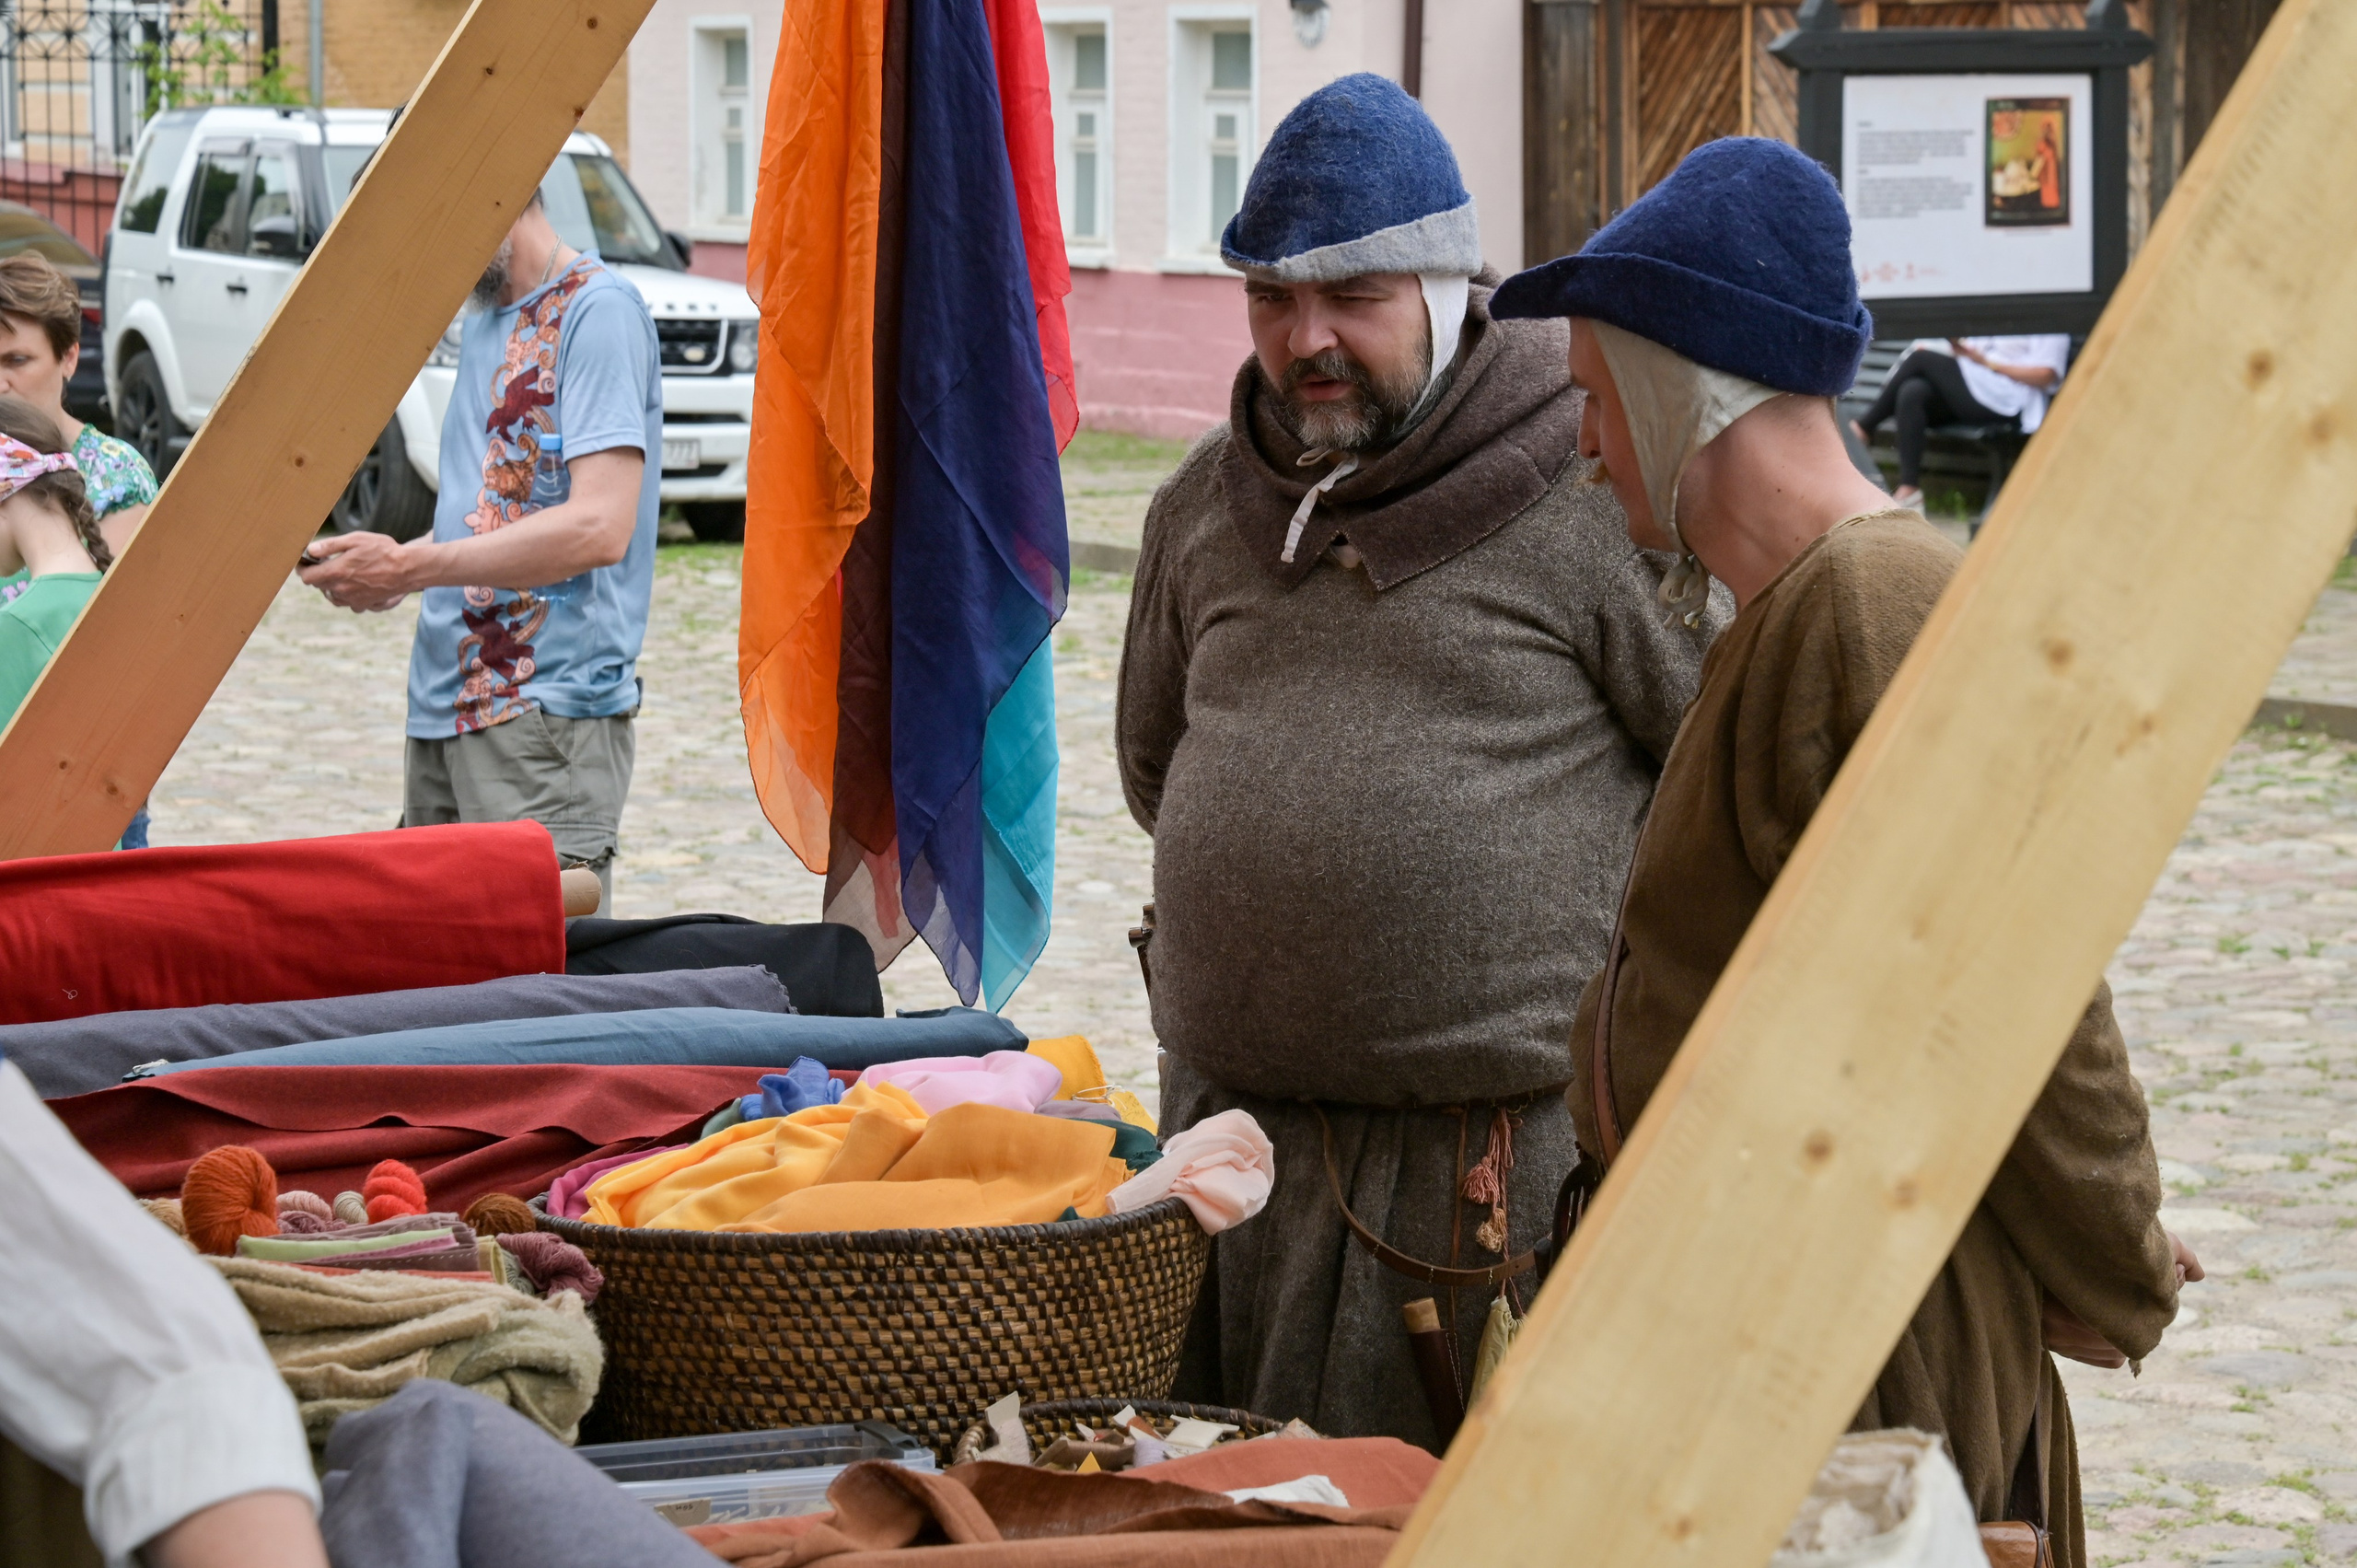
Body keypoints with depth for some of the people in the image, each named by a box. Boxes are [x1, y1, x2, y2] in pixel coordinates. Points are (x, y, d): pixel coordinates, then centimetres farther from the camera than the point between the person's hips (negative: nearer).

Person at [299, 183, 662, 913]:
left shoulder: (599, 309, -10)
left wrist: (410, 567, -18)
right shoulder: (484, 323, 19)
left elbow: (600, 527, -20)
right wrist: (384, 571, 6)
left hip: (551, 715, -9)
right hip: (446, 712, 9)